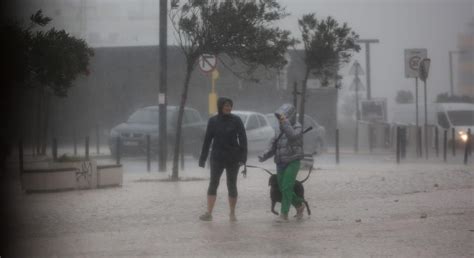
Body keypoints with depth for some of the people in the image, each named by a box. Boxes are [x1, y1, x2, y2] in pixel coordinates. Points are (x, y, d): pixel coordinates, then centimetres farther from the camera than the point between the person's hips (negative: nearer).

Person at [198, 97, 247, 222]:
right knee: (213, 184, -6)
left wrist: (243, 156, -15)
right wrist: (203, 158, 3)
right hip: (217, 157, 1)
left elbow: (243, 139, -5)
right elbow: (207, 140, 4)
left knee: (232, 185, 5)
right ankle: (208, 213, -9)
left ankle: (232, 213, 14)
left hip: (233, 158, -1)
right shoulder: (213, 121, 1)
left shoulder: (236, 120, -3)